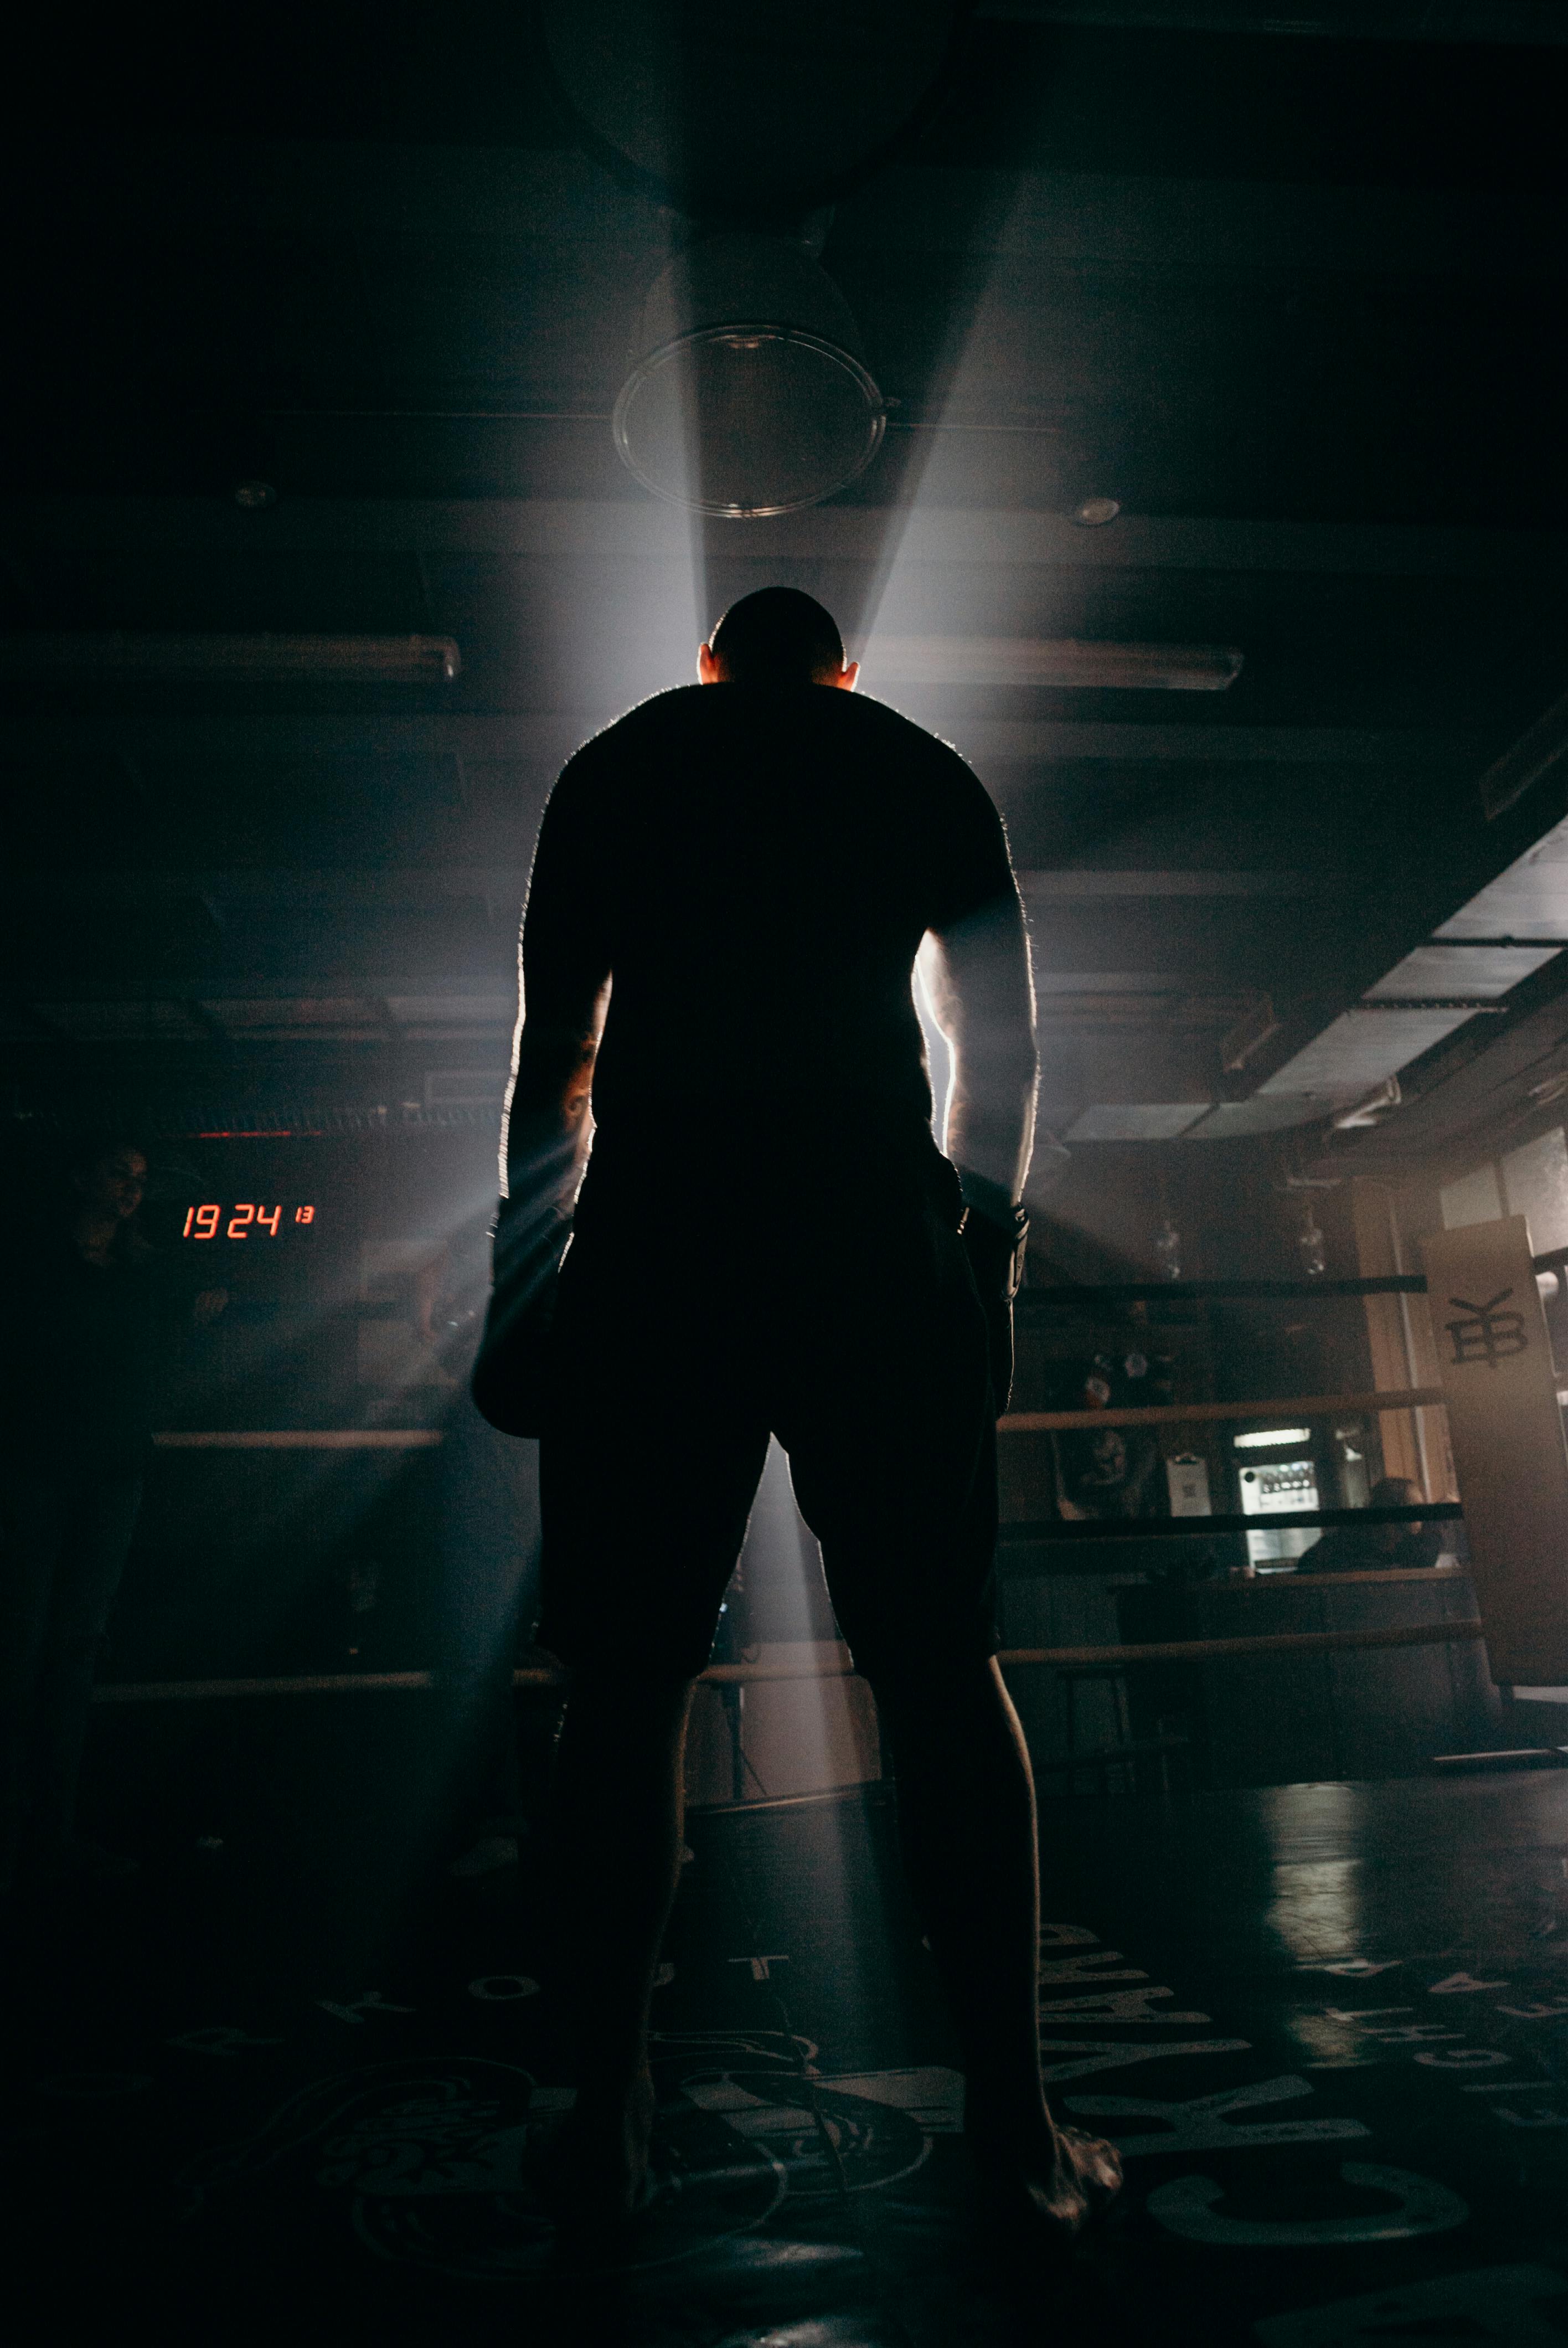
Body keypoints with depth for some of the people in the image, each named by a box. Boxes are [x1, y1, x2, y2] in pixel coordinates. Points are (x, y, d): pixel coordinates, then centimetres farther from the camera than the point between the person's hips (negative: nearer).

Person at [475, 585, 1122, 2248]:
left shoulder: (612, 764, 18)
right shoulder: (927, 769, 17)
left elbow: (551, 1059, 13)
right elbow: (1003, 1042, 14)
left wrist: (525, 1285, 18)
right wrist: (986, 1237, 25)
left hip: (655, 1241, 1)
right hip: (880, 1239, 0)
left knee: (627, 1683, 7)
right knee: (942, 1671, 5)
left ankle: (606, 2132, 15)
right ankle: (1019, 2140, 11)